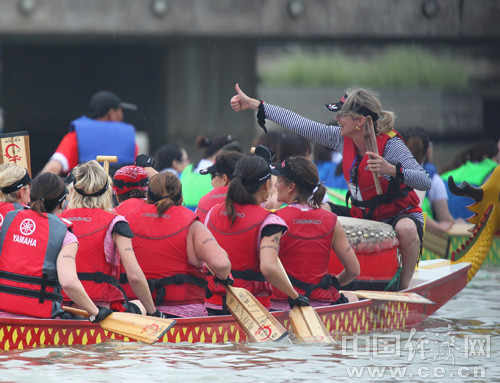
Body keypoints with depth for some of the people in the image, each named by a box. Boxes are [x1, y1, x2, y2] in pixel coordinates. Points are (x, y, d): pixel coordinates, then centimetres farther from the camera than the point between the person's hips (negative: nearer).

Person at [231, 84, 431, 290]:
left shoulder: (390, 144, -23)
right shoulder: (342, 138, -5)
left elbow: (425, 182, -31)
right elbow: (300, 124, -1)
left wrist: (391, 170, -48)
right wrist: (254, 105, 1)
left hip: (400, 215, -7)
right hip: (362, 215, 7)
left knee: (406, 229, -39)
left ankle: (403, 287, -20)